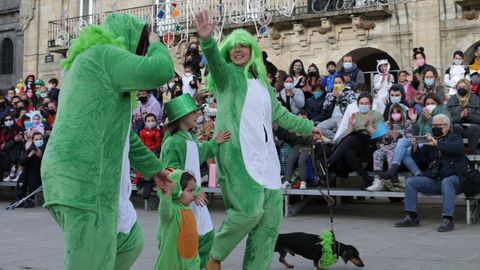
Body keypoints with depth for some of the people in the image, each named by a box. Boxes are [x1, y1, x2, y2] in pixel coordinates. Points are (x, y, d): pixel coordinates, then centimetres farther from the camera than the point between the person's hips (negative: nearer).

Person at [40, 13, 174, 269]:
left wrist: (152, 167, 35)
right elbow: (160, 71, -17)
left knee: (130, 243, 18)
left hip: (89, 176, 10)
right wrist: (156, 45, 6)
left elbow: (121, 131, 31)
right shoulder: (104, 54, -5)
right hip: (85, 176, -10)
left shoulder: (88, 63, 26)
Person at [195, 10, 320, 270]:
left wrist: (306, 127, 43)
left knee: (270, 218, 4)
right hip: (237, 154, -7)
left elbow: (278, 113, 35)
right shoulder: (228, 74, 3)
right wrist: (207, 40, -41)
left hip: (265, 156, 7)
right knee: (251, 209, -22)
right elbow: (214, 61, -21)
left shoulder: (261, 81, 23)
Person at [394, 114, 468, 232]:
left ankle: (448, 220, -39)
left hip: (452, 178, -5)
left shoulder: (455, 138, 6)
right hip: (433, 180, 5)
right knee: (410, 181, -11)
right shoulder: (431, 140, 19)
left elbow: (458, 148, -20)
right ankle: (412, 217, -12)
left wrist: (437, 143, -27)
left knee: (446, 182, -37)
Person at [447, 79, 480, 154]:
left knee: (473, 127, -33)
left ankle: (473, 152, -29)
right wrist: (459, 116, -20)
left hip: (473, 128, 0)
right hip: (457, 129, 1)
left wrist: (469, 115, -20)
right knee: (456, 127, -32)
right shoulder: (451, 100, 7)